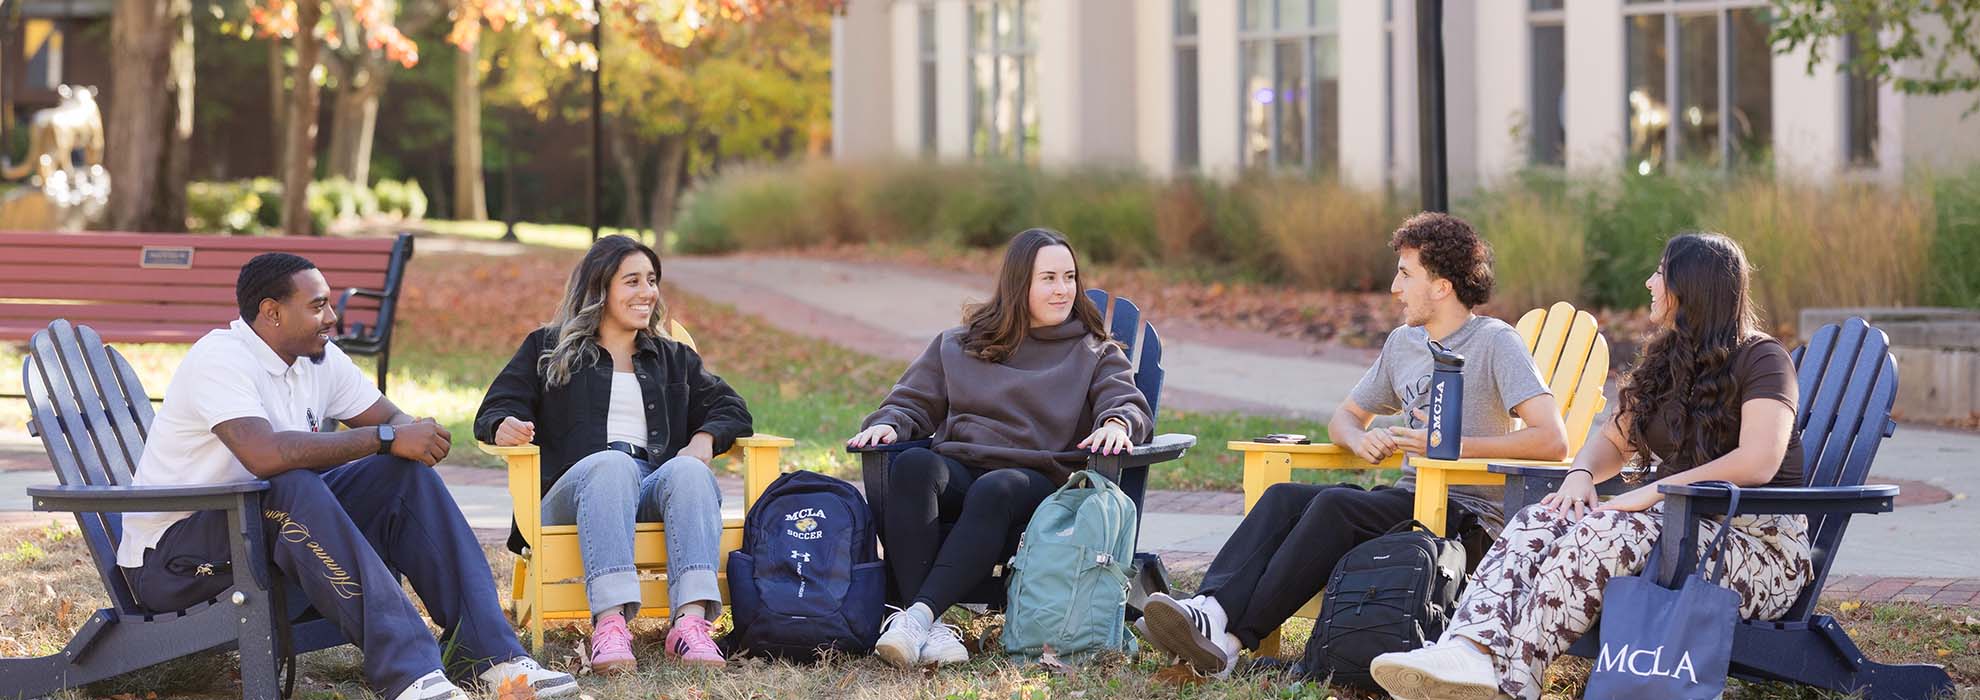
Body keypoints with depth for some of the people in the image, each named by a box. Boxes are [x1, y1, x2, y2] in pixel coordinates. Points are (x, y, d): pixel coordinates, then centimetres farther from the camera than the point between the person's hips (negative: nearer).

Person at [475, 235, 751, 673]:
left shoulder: (673, 358, 32)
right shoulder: (547, 349, 24)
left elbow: (729, 407, 23)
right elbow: (495, 409, 14)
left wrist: (705, 439, 0)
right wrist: (505, 428, -12)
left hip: (661, 489, 2)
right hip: (577, 486, -2)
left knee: (688, 471, -34)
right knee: (613, 463, -39)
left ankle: (692, 621, -53)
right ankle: (610, 623, -55)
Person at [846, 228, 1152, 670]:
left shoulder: (1096, 354, 21)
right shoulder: (957, 346, 27)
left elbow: (1128, 403, 5)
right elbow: (913, 402, 24)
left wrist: (1116, 423, -21)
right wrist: (887, 424, -1)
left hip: (1039, 480, -2)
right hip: (957, 469, 2)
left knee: (995, 490, -39)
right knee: (913, 464, -35)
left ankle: (919, 614, -52)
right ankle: (930, 629, -48)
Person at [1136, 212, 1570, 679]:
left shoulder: (1495, 344, -4)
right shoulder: (1403, 343, 20)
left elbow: (1552, 440, -16)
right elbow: (1345, 416, 29)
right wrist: (1361, 440, 3)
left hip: (1470, 520, -7)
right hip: (1410, 499, 7)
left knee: (1335, 504, -30)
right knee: (1284, 496, -17)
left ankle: (1231, 638, -39)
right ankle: (1212, 609, -40)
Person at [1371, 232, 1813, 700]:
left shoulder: (1761, 359, -6)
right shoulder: (1666, 362, 19)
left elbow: (1758, 463, -20)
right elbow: (1612, 443, 21)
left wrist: (1652, 493, -23)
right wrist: (1581, 476, -4)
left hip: (1759, 543, -7)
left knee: (1604, 531, -34)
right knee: (1539, 521, -19)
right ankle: (1469, 650, -45)